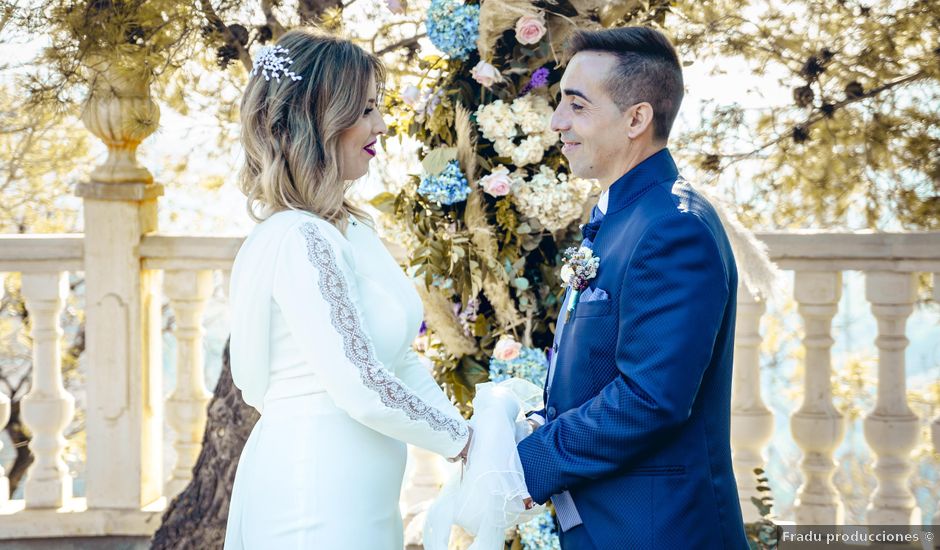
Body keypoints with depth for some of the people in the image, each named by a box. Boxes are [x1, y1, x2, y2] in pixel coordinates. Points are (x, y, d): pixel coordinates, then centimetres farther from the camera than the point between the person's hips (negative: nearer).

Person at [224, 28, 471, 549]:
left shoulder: (350, 229, 9)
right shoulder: (299, 241, -19)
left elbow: (399, 358, 12)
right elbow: (360, 385, -22)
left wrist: (469, 433, 3)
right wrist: (466, 443, -10)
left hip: (359, 499, 9)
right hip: (314, 496, -9)